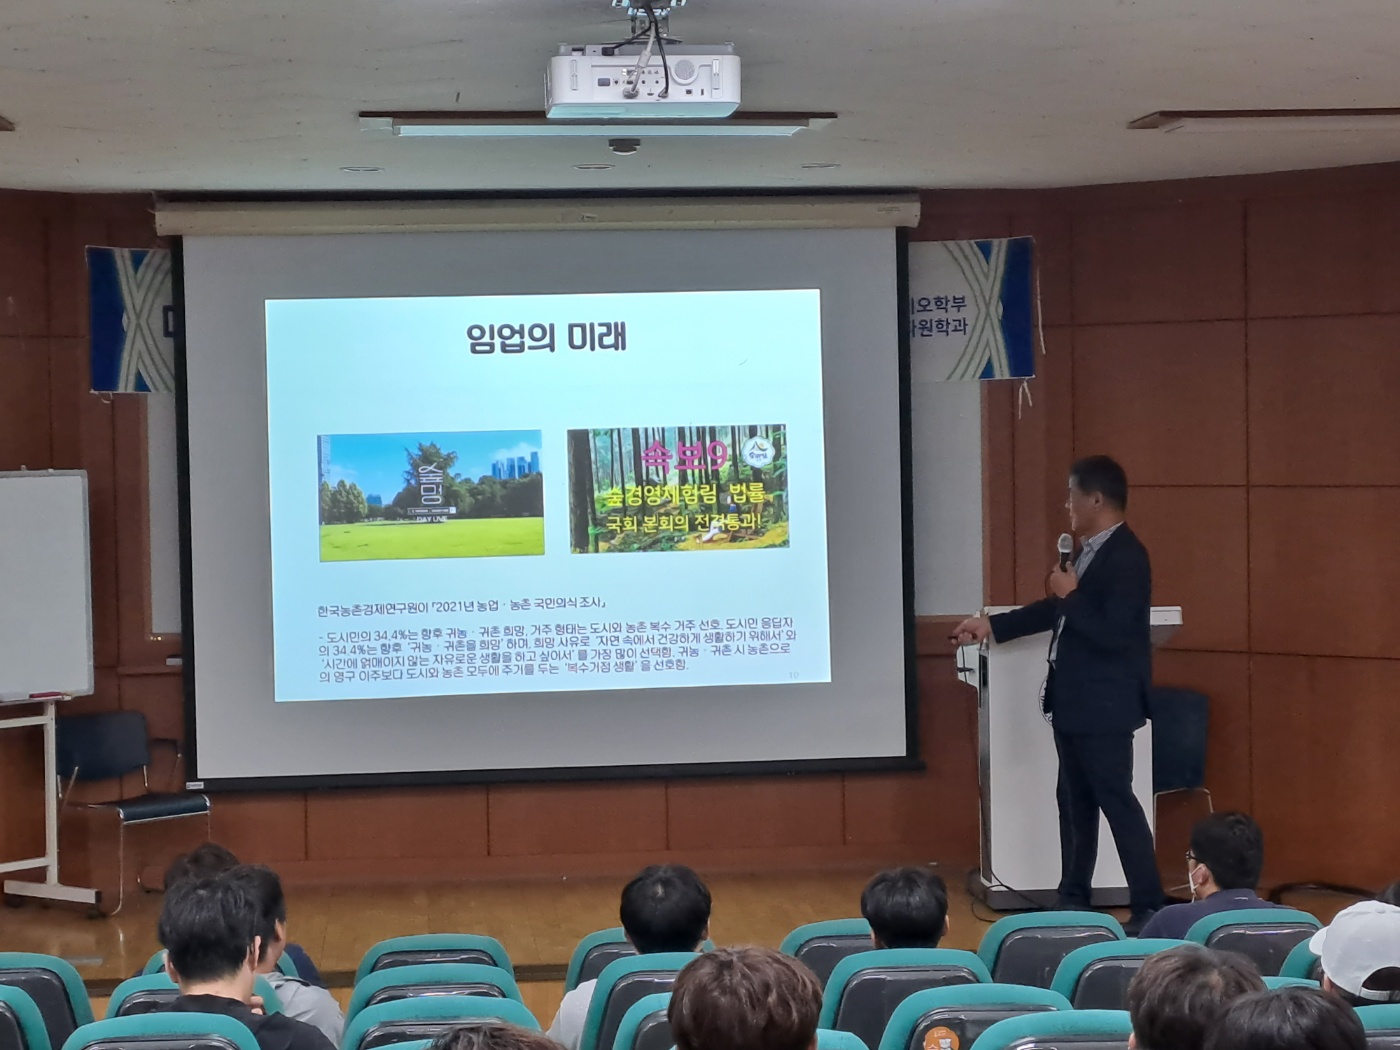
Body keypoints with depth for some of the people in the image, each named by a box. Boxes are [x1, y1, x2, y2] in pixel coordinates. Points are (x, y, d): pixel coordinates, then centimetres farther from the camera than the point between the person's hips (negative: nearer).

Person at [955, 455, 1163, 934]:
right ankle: (1073, 898, 26)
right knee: (1074, 802, 16)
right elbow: (1056, 610, 20)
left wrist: (1071, 595, -17)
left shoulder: (1126, 557, -18)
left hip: (1105, 706, -10)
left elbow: (1113, 634, -26)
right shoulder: (1090, 550, 10)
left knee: (1116, 801, -6)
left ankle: (1148, 908, 0)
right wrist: (992, 625, 20)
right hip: (1073, 701, 10)